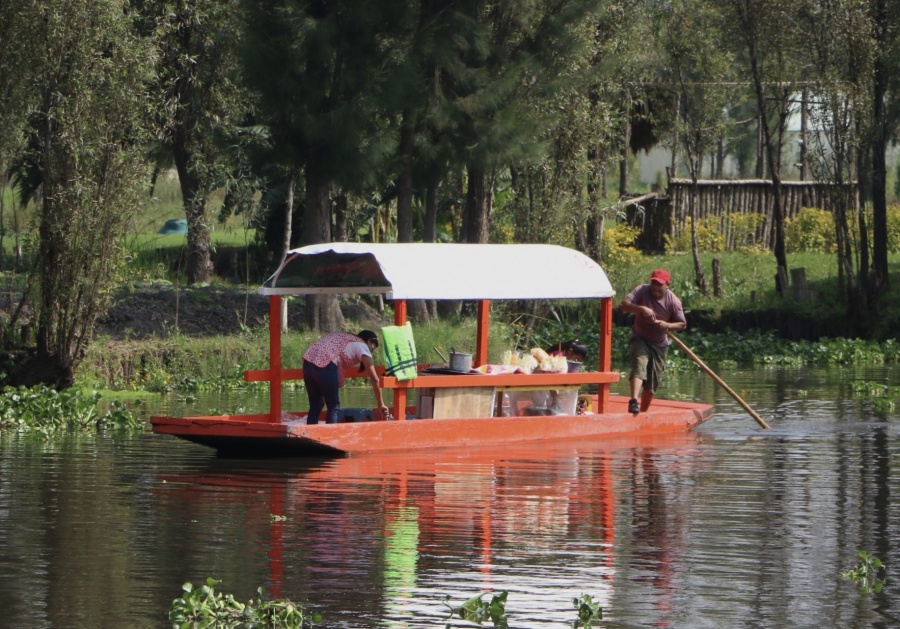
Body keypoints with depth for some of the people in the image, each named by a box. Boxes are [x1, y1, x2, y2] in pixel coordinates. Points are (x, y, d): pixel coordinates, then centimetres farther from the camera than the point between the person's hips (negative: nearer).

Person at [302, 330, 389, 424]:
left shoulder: (343, 338, 32)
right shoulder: (362, 346, 11)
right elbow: (374, 379, 6)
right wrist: (381, 405, 9)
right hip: (324, 366, -8)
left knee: (315, 406, 15)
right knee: (334, 407, 4)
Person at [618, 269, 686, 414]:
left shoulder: (673, 301, -10)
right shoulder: (642, 291, -14)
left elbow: (682, 324, -6)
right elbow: (623, 305, -25)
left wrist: (667, 325, -27)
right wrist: (641, 308, -41)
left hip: (660, 344, 3)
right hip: (640, 339, -3)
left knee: (653, 382, 5)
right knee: (639, 364, -29)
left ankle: (643, 411, 19)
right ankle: (633, 401, -42)